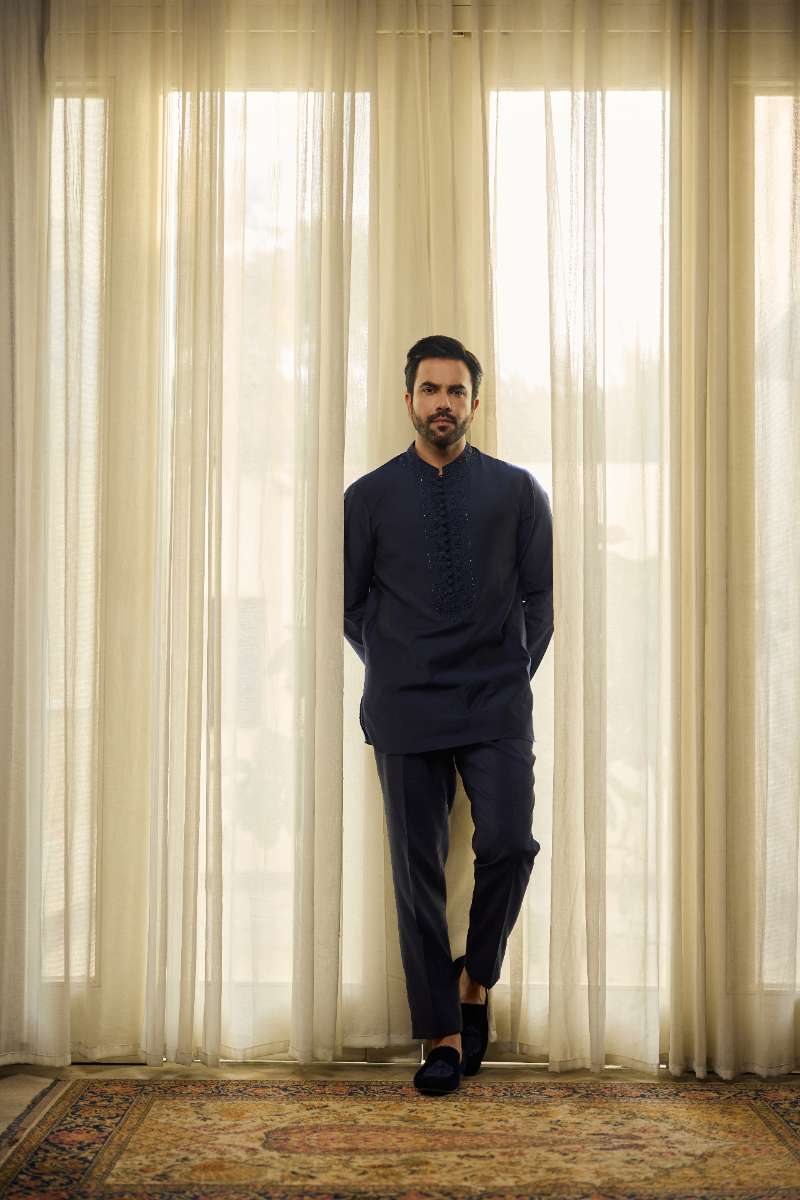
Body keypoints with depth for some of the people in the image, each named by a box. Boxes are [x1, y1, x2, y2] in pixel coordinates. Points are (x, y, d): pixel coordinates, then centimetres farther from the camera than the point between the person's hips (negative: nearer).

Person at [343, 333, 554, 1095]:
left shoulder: (517, 491, 6)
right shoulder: (369, 497, 5)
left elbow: (540, 594, 11)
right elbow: (350, 600, 12)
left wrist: (516, 673, 4)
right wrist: (393, 668, 6)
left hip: (497, 704, 0)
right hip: (405, 709, 0)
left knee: (508, 843, -14)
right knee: (418, 867, 2)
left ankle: (475, 977, 15)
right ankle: (442, 1034, 14)